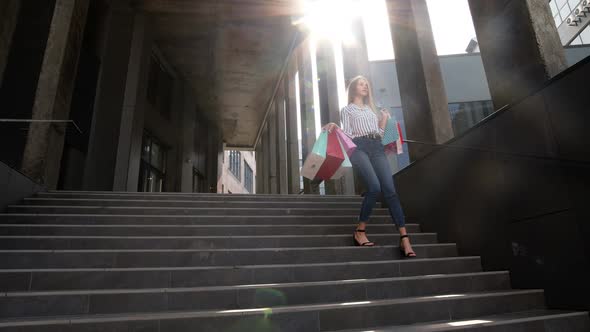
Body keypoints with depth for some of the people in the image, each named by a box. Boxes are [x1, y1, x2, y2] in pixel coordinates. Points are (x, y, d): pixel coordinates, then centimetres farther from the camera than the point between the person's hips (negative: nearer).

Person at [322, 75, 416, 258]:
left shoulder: (371, 108, 30)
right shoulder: (347, 110, 17)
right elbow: (347, 134, 5)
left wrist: (385, 119, 18)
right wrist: (335, 128, -10)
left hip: (376, 147, 4)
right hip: (359, 147, -4)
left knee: (390, 189, -13)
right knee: (374, 186, -27)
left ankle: (404, 238, -16)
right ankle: (360, 230, -12)